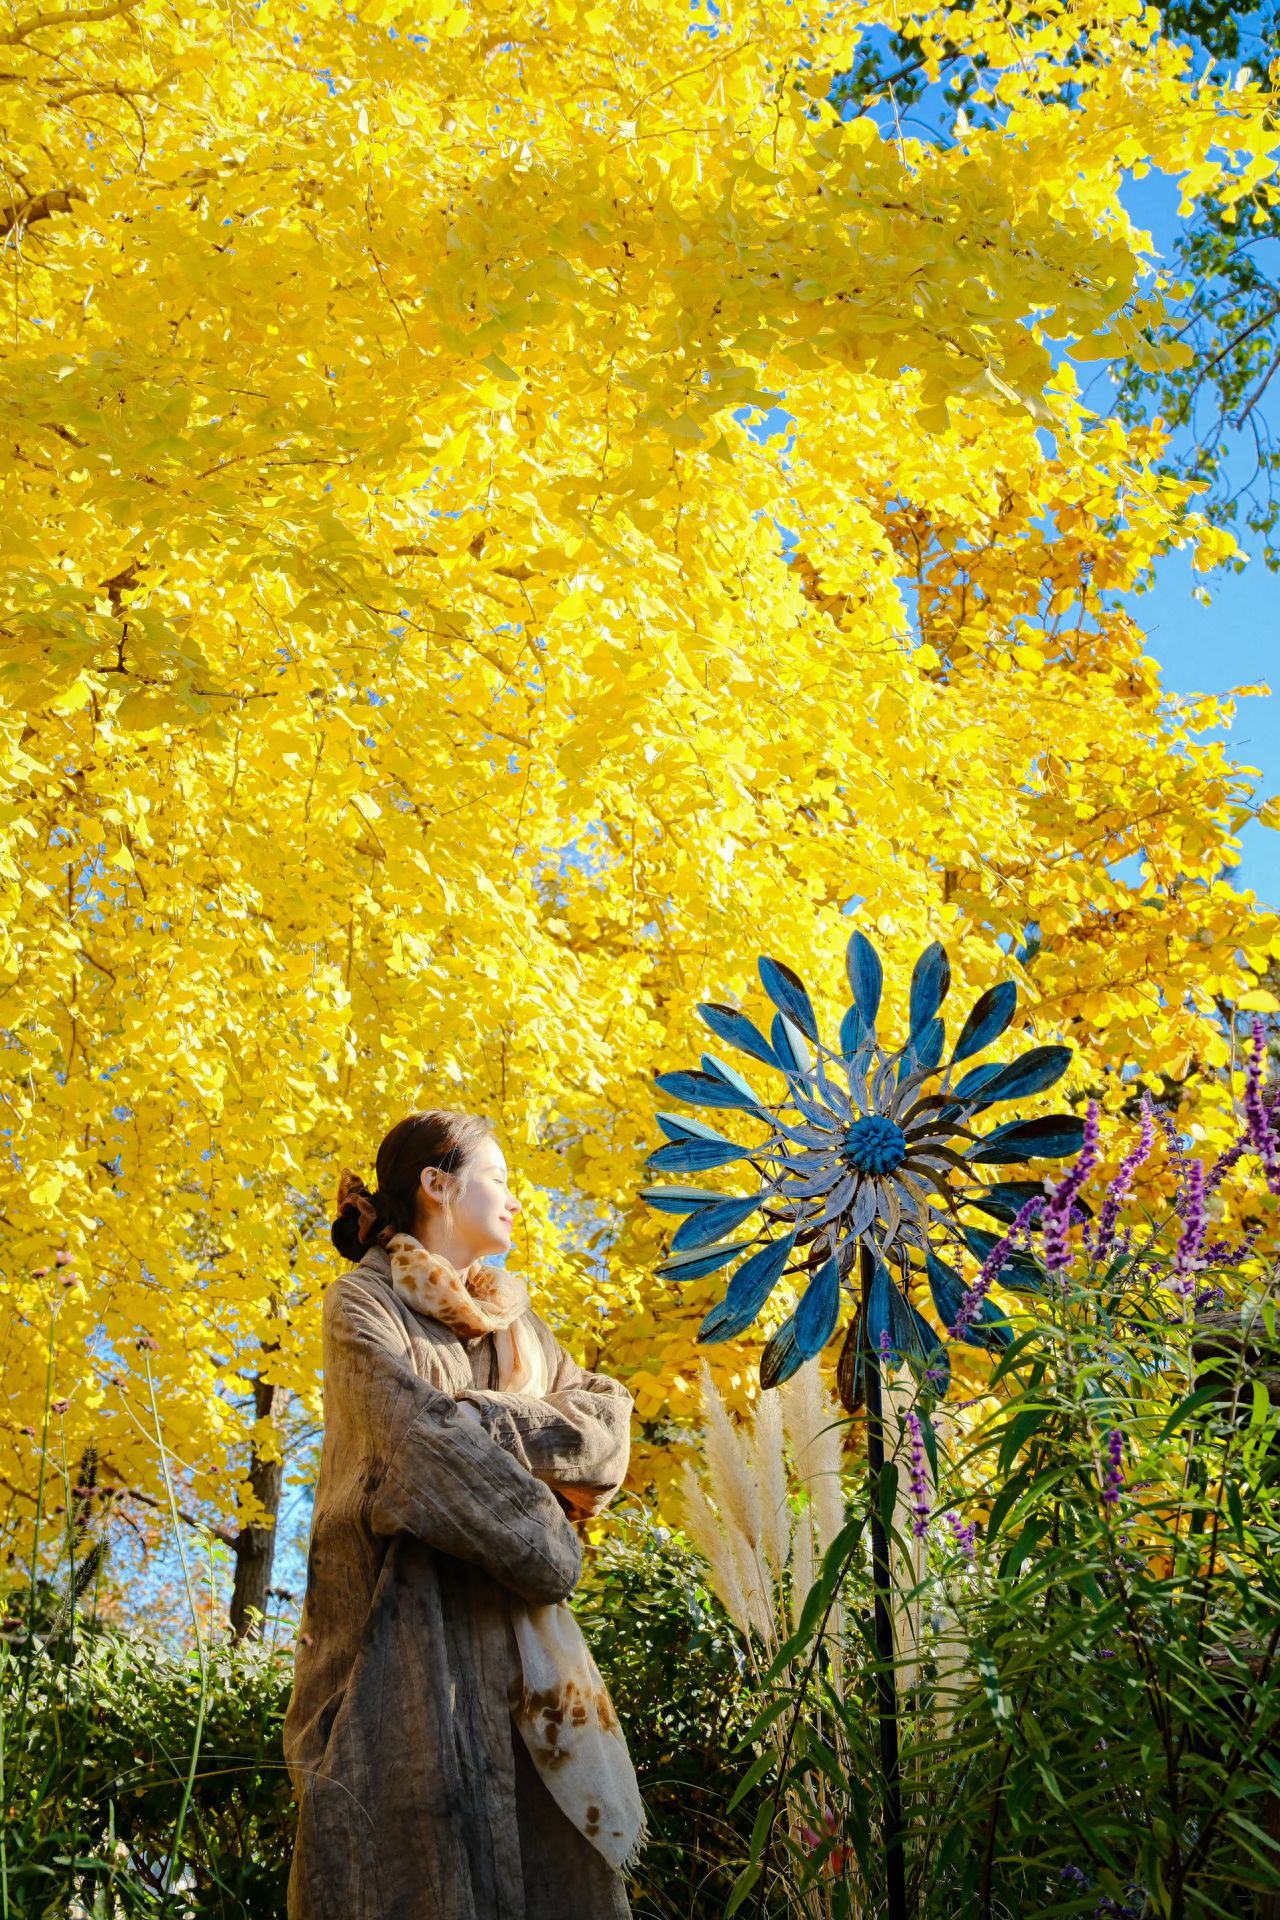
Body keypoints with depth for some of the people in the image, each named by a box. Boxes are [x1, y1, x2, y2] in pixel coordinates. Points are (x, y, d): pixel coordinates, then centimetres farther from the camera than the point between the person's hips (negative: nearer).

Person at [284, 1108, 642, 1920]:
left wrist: (477, 1418, -9)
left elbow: (607, 1419, 6)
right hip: (409, 1622, -6)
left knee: (553, 1853, 0)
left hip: (518, 1626, 6)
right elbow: (422, 1440, -15)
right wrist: (544, 1543, -9)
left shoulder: (515, 1321, 20)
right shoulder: (365, 1302, 0)